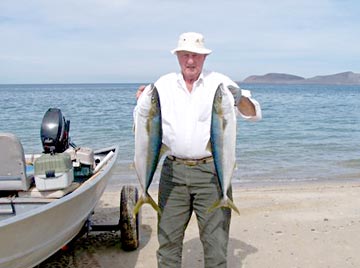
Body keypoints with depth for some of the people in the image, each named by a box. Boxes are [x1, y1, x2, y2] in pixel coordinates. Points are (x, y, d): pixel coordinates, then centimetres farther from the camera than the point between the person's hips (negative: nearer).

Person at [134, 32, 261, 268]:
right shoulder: (164, 84, 7)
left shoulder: (220, 83, 1)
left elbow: (254, 114, -3)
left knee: (215, 238, 5)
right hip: (173, 171, 2)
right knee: (168, 237, 9)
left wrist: (240, 99, -25)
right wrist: (142, 103, -13)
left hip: (211, 171, -1)